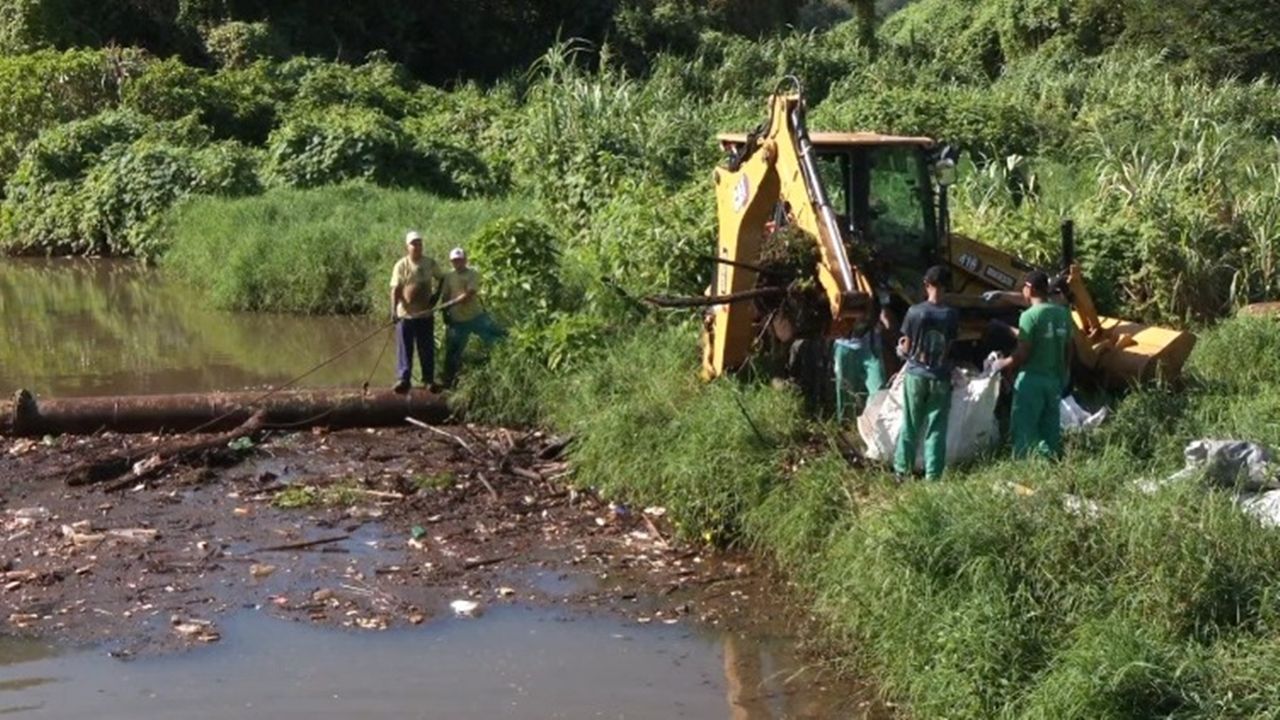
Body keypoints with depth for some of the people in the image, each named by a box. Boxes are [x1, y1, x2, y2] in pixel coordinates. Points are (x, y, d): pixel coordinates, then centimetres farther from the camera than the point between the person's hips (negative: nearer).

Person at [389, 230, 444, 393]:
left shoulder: (430, 263, 4)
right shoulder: (401, 265, -5)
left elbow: (442, 279, 19)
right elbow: (395, 289, -10)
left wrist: (437, 295, 5)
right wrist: (394, 310, -20)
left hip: (426, 313, 3)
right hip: (406, 314, -3)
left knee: (427, 349, 7)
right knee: (404, 349, -3)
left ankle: (429, 380, 15)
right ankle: (402, 379, -4)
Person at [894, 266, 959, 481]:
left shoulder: (915, 311, -10)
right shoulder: (952, 315, -7)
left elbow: (907, 346, -3)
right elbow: (950, 348, -2)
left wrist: (902, 350, 19)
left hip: (916, 374, 0)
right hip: (940, 377, 0)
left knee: (910, 426, 11)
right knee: (936, 429, 6)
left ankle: (902, 469, 17)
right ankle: (933, 474, 5)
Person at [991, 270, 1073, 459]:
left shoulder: (1030, 315, -15)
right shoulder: (1063, 313, 5)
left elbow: (1022, 355, -17)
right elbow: (1068, 350, 11)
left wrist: (1002, 364, -1)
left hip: (1032, 380, -7)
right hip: (1055, 380, 7)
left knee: (1024, 430, -2)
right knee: (1050, 429, 12)